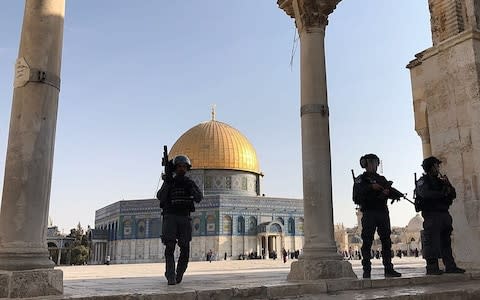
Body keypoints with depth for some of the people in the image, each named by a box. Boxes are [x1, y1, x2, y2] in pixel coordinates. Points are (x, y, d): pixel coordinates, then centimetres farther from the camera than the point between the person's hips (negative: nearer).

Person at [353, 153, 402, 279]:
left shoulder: (382, 179, 22)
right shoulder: (361, 179, 6)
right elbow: (357, 193, -10)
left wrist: (388, 192, -9)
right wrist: (371, 187, -19)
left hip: (383, 212, 5)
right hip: (369, 213, -5)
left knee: (386, 241, 5)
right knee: (367, 242, -6)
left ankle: (389, 269, 10)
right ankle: (367, 270, -5)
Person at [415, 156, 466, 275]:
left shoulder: (441, 180, 22)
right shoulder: (423, 180, 0)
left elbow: (453, 194, 16)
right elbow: (425, 193, -19)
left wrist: (447, 185, -3)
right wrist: (442, 194, -12)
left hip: (444, 214, 7)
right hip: (431, 215, -7)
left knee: (446, 241, 9)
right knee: (431, 240, -9)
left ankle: (450, 266, 13)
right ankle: (432, 267, -7)